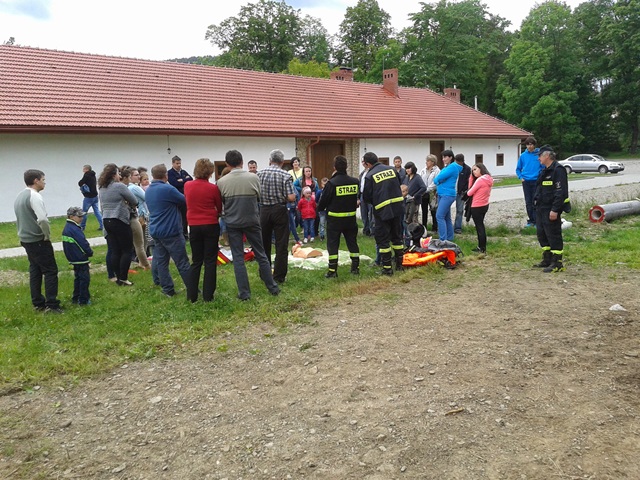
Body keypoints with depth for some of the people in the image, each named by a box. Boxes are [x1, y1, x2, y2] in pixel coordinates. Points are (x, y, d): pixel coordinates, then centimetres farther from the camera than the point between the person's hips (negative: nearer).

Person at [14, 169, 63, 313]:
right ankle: (51, 305, -5)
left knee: (35, 271, 14)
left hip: (26, 240, 9)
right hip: (38, 241, -9)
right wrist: (47, 235, -14)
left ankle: (38, 303, 18)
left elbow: (19, 219, 19)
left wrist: (25, 232, 16)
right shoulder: (35, 196, -18)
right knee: (50, 271, -4)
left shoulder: (19, 196, 13)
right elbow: (42, 219, -29)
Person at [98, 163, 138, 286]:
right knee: (127, 250, 1)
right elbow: (135, 201, -5)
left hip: (107, 221, 7)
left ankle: (118, 277, 14)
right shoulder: (120, 186, -12)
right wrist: (130, 205, 16)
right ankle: (123, 278, 0)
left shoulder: (101, 188, 11)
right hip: (120, 221, -7)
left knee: (114, 251, 9)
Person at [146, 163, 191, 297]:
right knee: (182, 262, -3)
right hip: (170, 231, -8)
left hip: (155, 230, 8)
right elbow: (185, 202, -8)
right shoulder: (168, 189, -16)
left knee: (160, 260, 9)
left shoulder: (148, 191, 10)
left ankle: (168, 289, 12)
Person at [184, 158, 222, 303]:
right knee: (210, 261, 5)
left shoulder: (187, 186, 0)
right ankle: (208, 295, 6)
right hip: (210, 226, -3)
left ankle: (191, 296, 12)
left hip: (194, 226, 3)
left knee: (196, 261, 13)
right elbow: (220, 208, 3)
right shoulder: (213, 188, -10)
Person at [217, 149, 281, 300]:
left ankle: (244, 293, 8)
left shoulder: (221, 182, -10)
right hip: (252, 221, 1)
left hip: (232, 223, 0)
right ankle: (272, 287, 18)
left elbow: (221, 203, 3)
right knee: (261, 255, 11)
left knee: (238, 258, 7)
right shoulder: (253, 178, -9)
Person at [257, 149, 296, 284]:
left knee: (264, 244, 14)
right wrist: (293, 194, 6)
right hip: (279, 211, -3)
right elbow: (291, 198, -16)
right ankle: (279, 276, 5)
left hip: (264, 210, 3)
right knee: (281, 245, 4)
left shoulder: (260, 174, -2)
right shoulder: (285, 176, -10)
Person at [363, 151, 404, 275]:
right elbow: (399, 185, 17)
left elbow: (366, 197, -6)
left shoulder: (369, 176, -9)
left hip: (382, 210, -5)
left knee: (383, 239, 3)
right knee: (397, 236, 17)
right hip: (397, 207, 5)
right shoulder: (391, 169, 6)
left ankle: (387, 268, 2)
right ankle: (399, 264, 23)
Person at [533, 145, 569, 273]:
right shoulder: (545, 170, 17)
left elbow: (560, 192, -21)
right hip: (541, 208, 10)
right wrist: (536, 203, 19)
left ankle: (557, 263, 1)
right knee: (542, 234, 14)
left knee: (554, 236, -5)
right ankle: (547, 260, 25)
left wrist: (555, 210, -24)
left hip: (551, 210, -10)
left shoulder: (558, 170, -14)